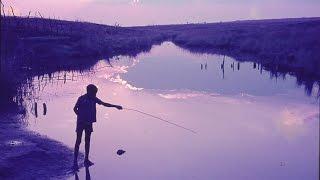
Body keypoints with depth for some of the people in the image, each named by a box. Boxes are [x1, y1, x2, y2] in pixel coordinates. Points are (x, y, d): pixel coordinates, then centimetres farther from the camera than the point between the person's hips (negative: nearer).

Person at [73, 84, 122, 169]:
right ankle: (75, 161, -2)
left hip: (89, 123, 6)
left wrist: (115, 106, 6)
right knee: (78, 141, -5)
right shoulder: (82, 98, -11)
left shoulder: (94, 99, 5)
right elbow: (75, 108, -8)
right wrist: (80, 116, -11)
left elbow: (104, 104, 9)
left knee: (87, 141, 10)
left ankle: (86, 160, 19)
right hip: (81, 122, -6)